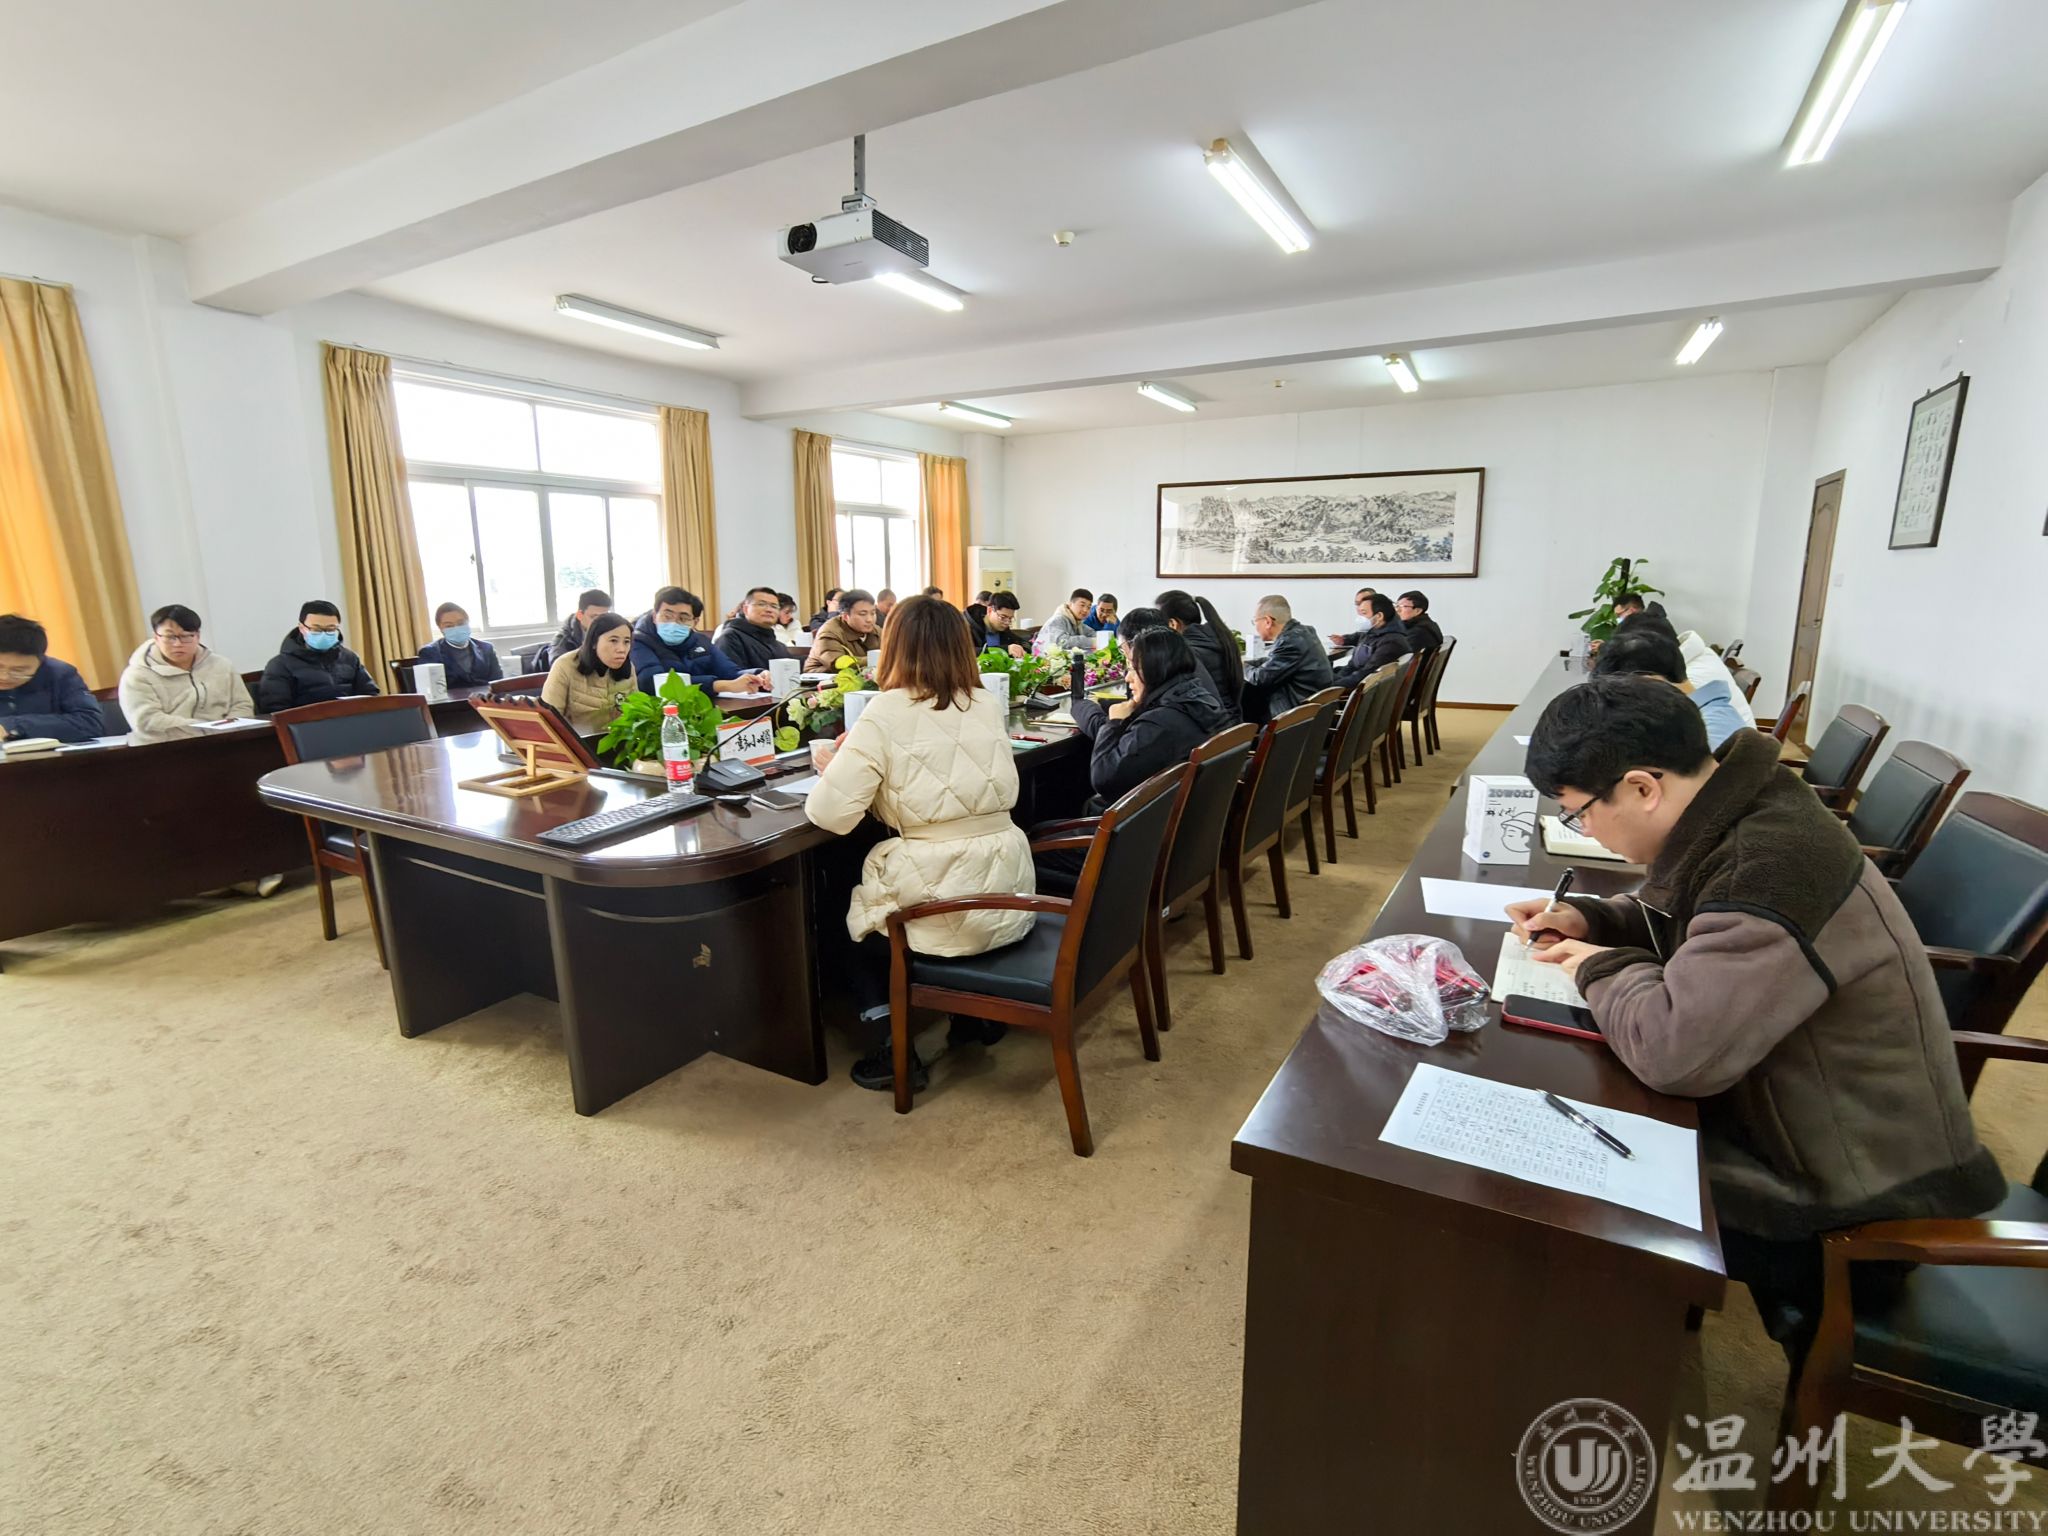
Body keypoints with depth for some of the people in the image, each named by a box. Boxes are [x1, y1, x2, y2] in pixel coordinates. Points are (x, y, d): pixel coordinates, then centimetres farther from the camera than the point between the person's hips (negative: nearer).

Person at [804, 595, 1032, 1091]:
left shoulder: (886, 713, -12)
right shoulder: (989, 706, 5)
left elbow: (830, 813, -15)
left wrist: (836, 764, 8)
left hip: (944, 905, -6)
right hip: (1007, 894, 6)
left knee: (848, 915, 25)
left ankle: (890, 1044, 17)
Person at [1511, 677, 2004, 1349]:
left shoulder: (1771, 868, -34)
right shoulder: (1738, 814, -5)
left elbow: (1674, 1048, -38)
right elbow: (1683, 922, 16)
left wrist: (1603, 969, -19)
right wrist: (1588, 918, -2)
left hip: (1862, 1185, -8)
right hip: (1795, 1104, 8)